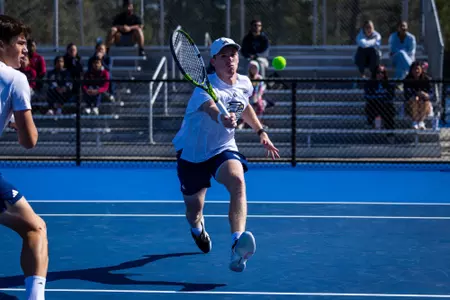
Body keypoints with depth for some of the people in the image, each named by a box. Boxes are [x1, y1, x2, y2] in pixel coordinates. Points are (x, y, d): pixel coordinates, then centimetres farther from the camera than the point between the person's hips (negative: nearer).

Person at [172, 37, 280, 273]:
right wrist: (221, 118, -72)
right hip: (193, 153, -3)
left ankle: (237, 245, -48)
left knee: (237, 181, -32)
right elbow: (210, 107, -50)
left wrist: (261, 132, 16)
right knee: (193, 211, 10)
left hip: (224, 149, 3)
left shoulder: (244, 84, -4)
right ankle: (198, 229, 53)